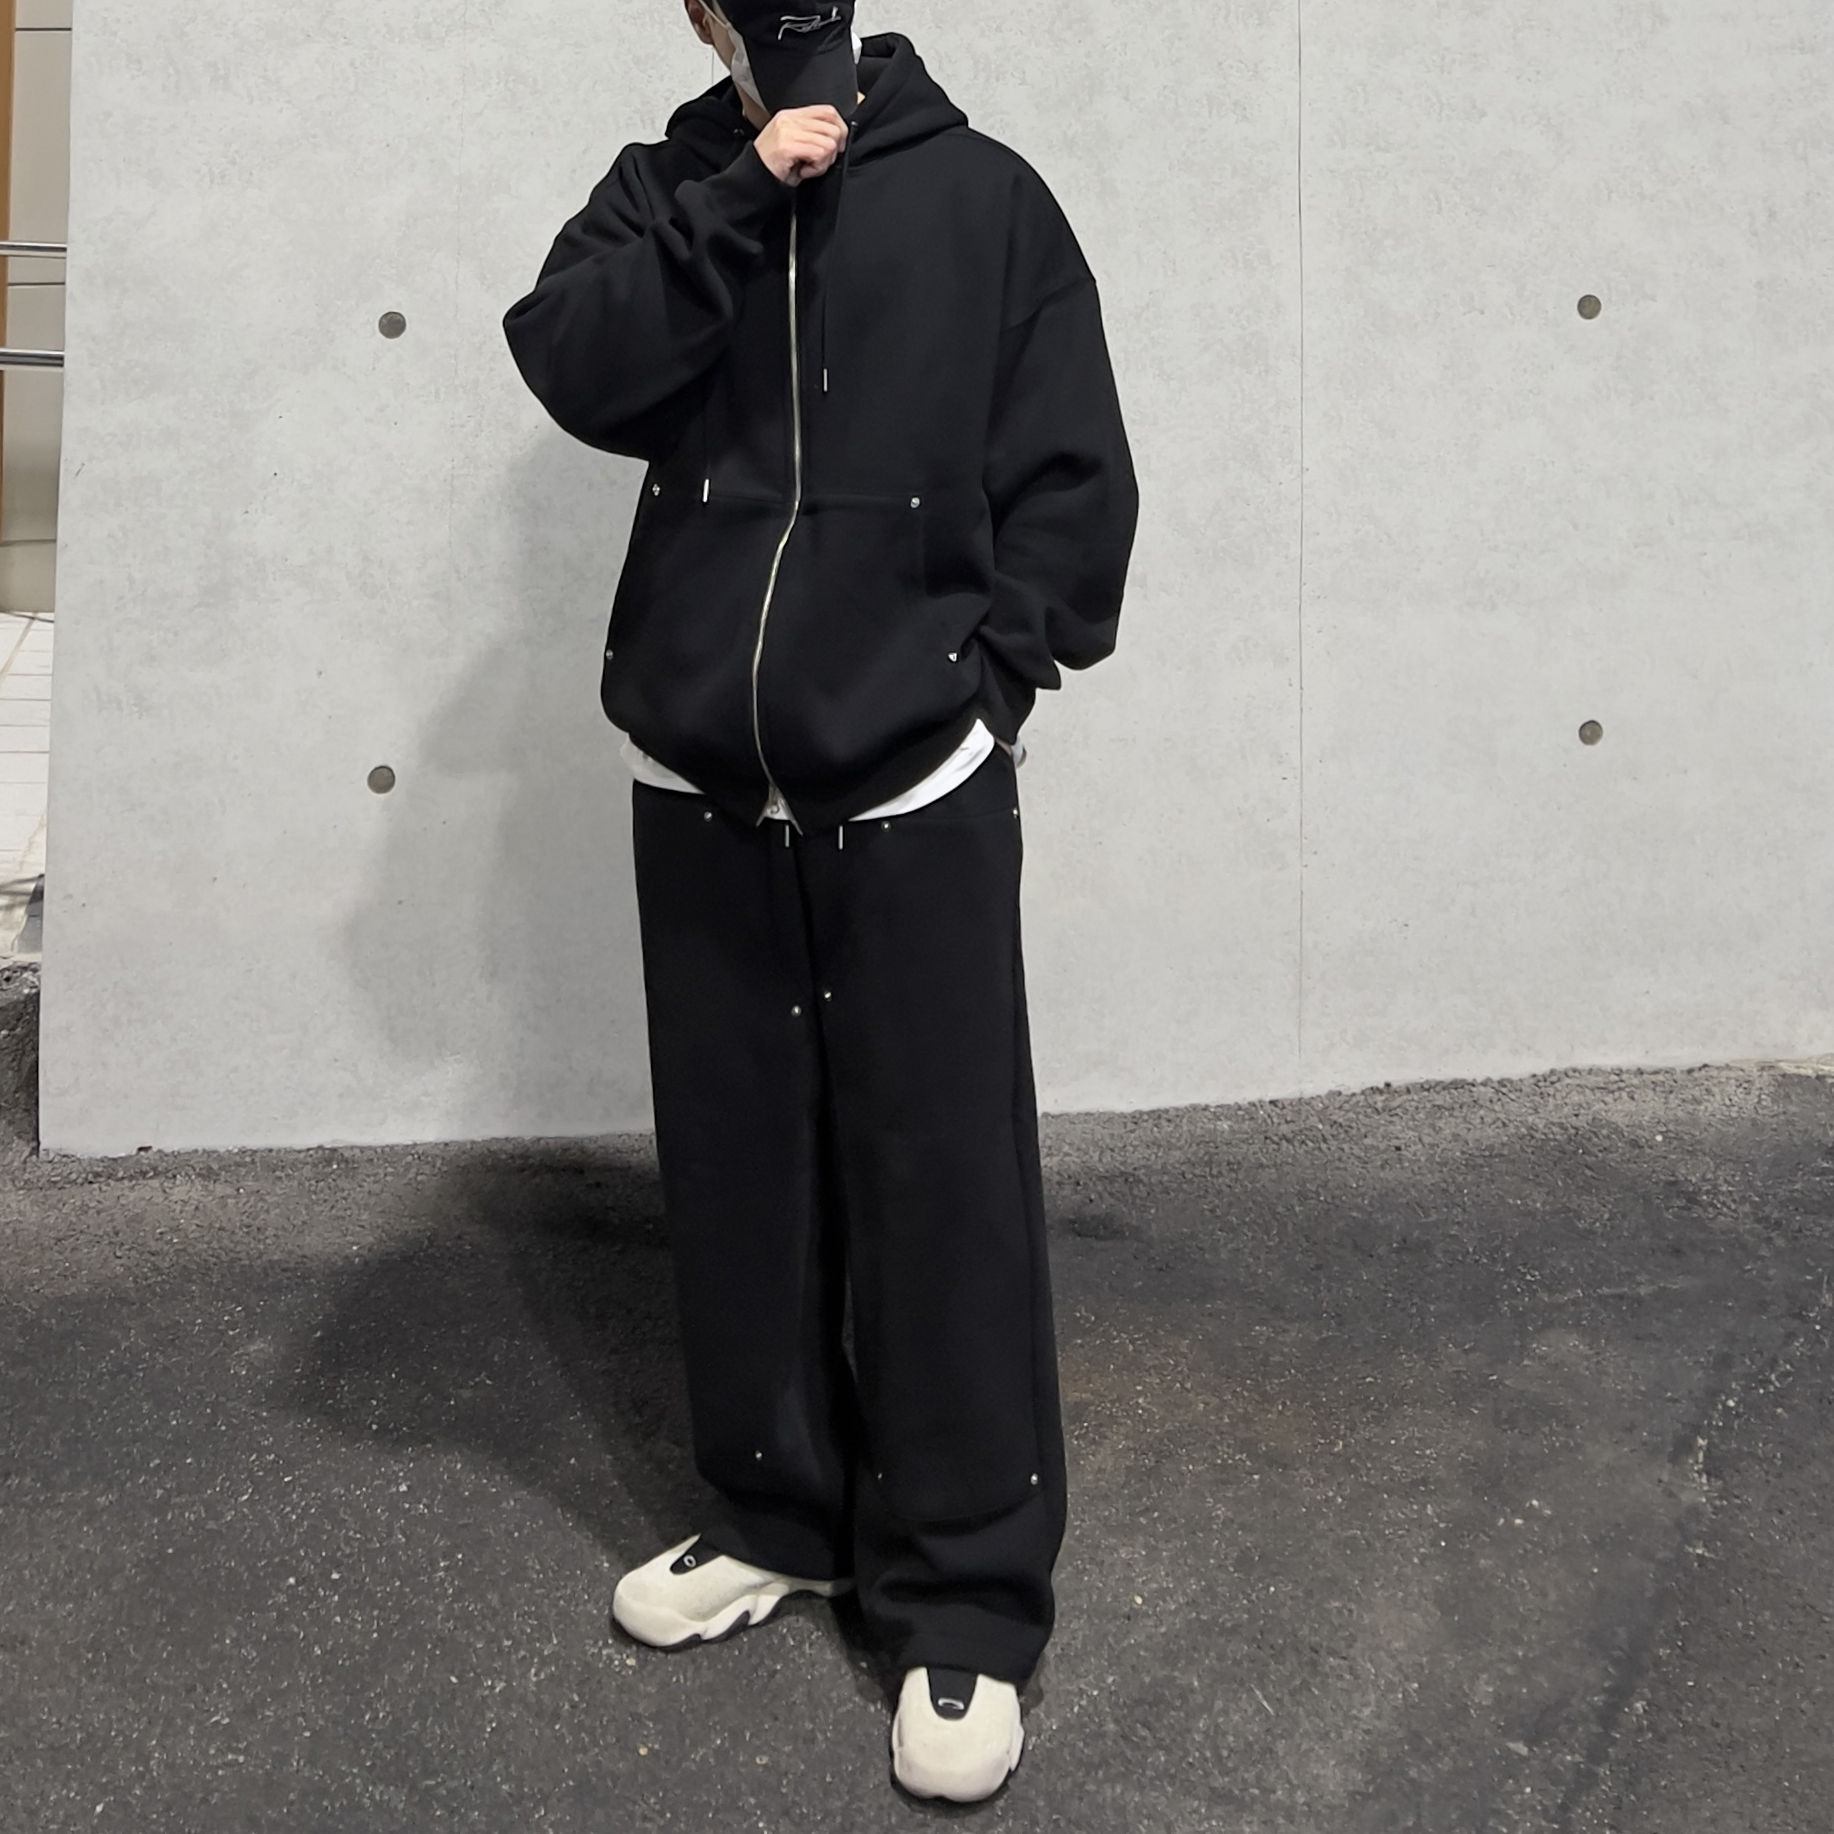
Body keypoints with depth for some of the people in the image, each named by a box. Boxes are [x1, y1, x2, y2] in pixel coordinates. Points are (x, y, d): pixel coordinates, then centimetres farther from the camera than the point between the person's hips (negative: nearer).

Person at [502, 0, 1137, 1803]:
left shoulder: (982, 192, 5)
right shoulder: (666, 191, 13)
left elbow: (1073, 471, 2)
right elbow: (572, 366, -6)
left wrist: (998, 664, -7)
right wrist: (739, 200, -11)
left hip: (917, 775, -3)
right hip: (699, 769, 3)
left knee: (943, 1179, -3)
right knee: (738, 1167, 10)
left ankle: (966, 1598, 9)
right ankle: (775, 1513, 28)